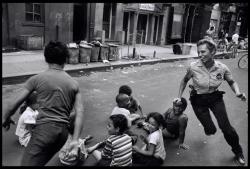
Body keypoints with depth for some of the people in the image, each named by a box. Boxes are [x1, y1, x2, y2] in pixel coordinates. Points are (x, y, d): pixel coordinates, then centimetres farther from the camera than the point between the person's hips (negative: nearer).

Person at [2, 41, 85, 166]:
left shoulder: (37, 79, -1)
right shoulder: (74, 83, 8)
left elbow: (13, 104, 2)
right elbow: (80, 112, 0)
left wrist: (5, 119, 22)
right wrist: (75, 140, 1)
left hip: (44, 128, -5)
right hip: (63, 131, 5)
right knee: (40, 161, 23)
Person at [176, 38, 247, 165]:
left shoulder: (222, 68, -18)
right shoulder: (193, 67, -21)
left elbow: (232, 82, 1)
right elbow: (185, 80, -1)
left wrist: (238, 93, -18)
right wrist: (179, 97, -3)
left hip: (215, 98, 1)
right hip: (198, 100, -1)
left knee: (226, 127, -3)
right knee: (211, 130, 2)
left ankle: (238, 152, 26)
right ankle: (208, 128, 44)